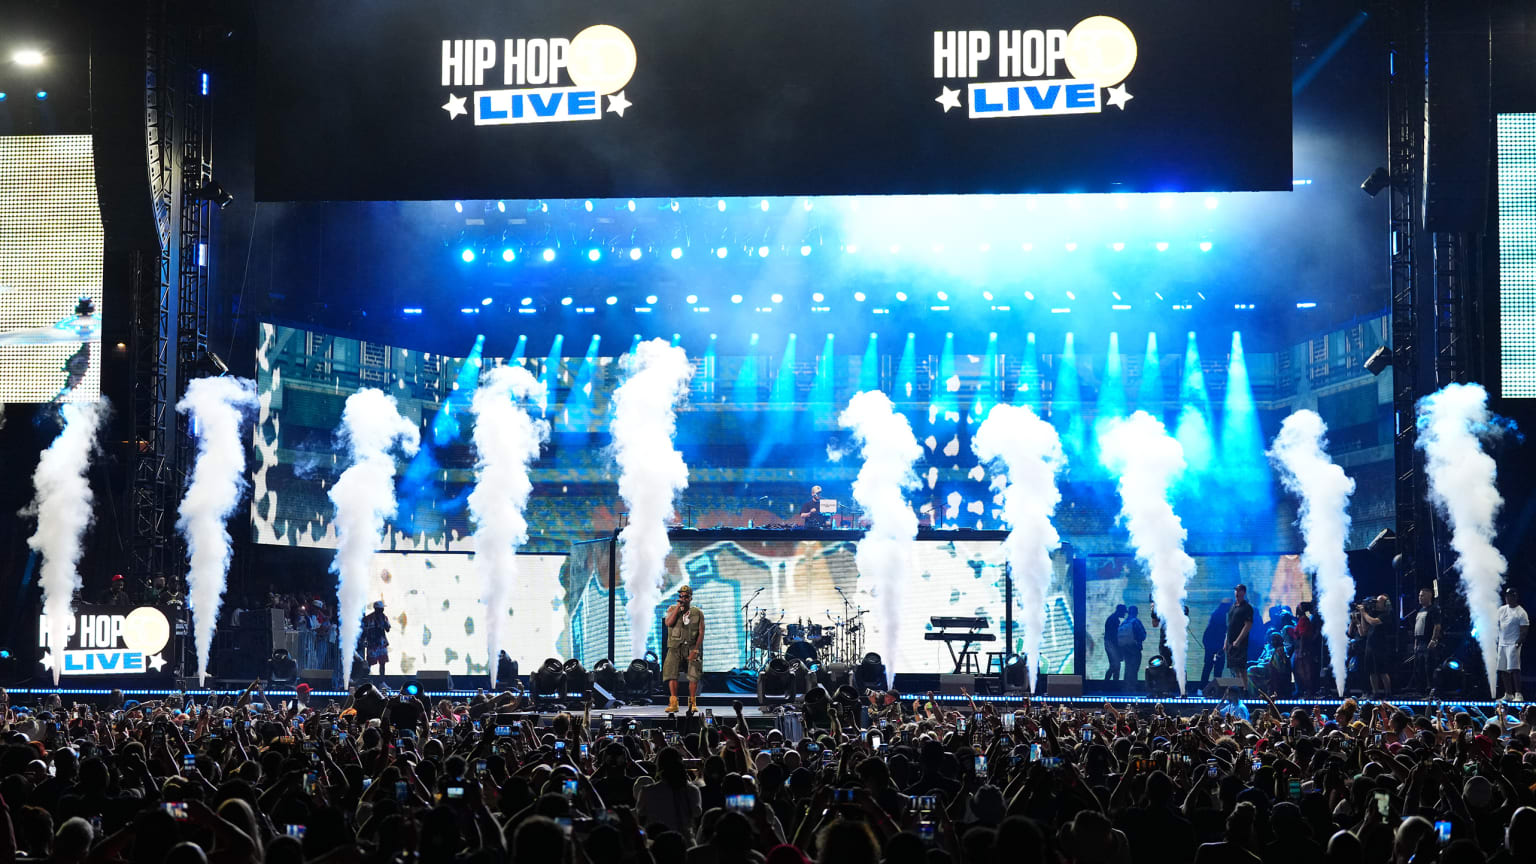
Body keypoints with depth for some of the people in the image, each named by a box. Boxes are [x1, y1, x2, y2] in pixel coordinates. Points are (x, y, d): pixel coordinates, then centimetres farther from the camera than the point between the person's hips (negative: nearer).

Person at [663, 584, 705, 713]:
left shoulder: (698, 613, 5)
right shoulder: (673, 609, 7)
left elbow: (701, 633, 1)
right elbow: (668, 623, -11)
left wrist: (695, 650, -9)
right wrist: (678, 607, -10)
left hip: (692, 647, 0)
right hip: (675, 647, 0)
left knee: (694, 675, -7)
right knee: (672, 673, -12)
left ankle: (692, 703, 5)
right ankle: (673, 703, -10)